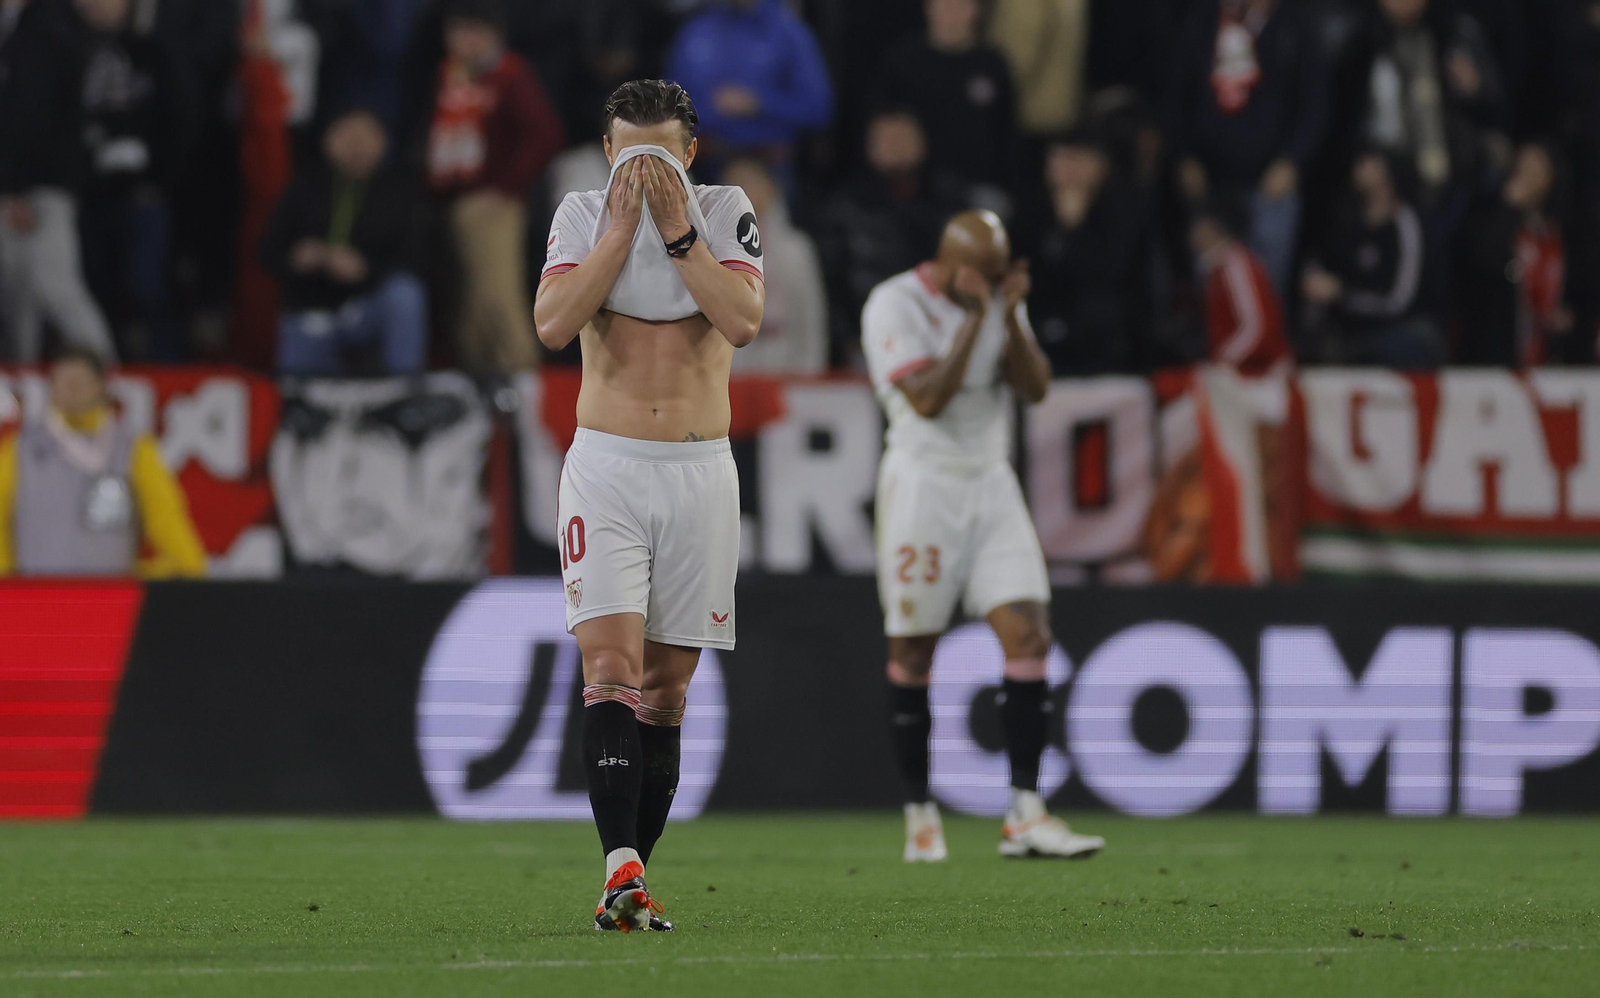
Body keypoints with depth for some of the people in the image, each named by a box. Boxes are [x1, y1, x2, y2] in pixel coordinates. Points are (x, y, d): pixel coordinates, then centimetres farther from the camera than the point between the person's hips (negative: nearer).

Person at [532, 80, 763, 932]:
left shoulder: (726, 214, 3)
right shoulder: (582, 215, 3)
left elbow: (743, 322, -13)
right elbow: (552, 324, -13)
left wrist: (677, 231, -15)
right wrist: (622, 230, -14)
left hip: (699, 474, 1)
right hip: (606, 469, -1)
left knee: (666, 687, 4)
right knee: (610, 661, -18)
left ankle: (628, 885, 10)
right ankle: (622, 866, -28)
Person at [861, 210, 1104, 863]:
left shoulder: (1000, 302, 6)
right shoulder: (895, 306, -12)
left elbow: (1035, 387, -1)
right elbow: (928, 399, -22)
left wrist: (1010, 316, -14)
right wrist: (975, 319, -23)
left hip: (991, 484, 5)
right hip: (923, 484, -5)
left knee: (1028, 636, -7)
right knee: (913, 653, 1)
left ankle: (1025, 816, -8)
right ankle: (920, 815, 13)